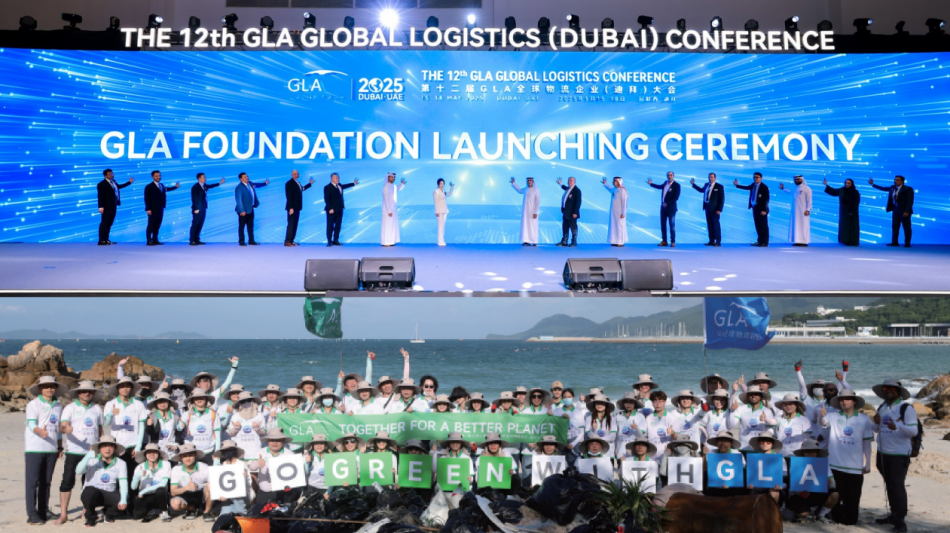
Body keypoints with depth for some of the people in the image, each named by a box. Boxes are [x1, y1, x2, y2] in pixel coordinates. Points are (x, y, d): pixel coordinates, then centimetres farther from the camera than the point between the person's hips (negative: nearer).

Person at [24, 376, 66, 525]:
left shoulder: (58, 405, 14)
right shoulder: (33, 404, -2)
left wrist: (60, 447, 16)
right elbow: (31, 424, -15)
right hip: (34, 449, -5)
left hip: (51, 449, 5)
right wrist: (40, 431, -35)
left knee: (46, 482, 8)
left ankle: (43, 511, 15)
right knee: (32, 481, -6)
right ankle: (32, 514, -4)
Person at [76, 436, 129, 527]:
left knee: (122, 504, -26)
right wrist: (88, 457, -35)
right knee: (90, 491, -37)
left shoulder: (120, 463, -1)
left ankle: (108, 514, 13)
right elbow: (78, 472, -21)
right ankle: (90, 518, -6)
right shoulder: (92, 460, -5)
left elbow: (123, 483, -11)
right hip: (92, 495, -2)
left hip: (109, 494, 2)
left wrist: (123, 500, -27)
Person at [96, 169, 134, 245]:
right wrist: (101, 207, -23)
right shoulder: (102, 184, -11)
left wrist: (129, 182, 34)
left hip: (113, 206, 8)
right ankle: (101, 241, -5)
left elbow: (119, 186, 34)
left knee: (109, 223, 11)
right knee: (104, 223, -6)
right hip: (107, 207, -8)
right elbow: (100, 196, -16)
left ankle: (106, 240, 17)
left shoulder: (113, 181, 14)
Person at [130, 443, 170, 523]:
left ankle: (163, 512, -10)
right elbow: (133, 487, -10)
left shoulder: (165, 464, -8)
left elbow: (163, 484, -14)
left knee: (160, 490, -36)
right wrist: (137, 476, -31)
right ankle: (152, 511, 8)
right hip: (145, 497, 1)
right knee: (138, 514, -29)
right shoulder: (140, 467, -3)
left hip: (159, 496, -1)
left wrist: (144, 491, -20)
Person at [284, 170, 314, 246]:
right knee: (291, 224, -10)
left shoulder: (297, 182, 14)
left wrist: (310, 184, 37)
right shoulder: (289, 183, -12)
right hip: (292, 208, -9)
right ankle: (287, 241, -8)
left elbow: (302, 188, 34)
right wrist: (291, 208, -22)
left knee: (294, 224, 8)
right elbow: (289, 196, -17)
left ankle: (291, 241, 11)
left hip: (297, 207, 9)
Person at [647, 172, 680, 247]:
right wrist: (651, 184, 31)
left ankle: (673, 242, 0)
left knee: (672, 225, -4)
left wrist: (667, 203, -16)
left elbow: (676, 197, -14)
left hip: (671, 207, -6)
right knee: (663, 224, 6)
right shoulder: (666, 183, 10)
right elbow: (660, 187, 32)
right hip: (663, 207, 6)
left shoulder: (677, 185, -9)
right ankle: (664, 241, 13)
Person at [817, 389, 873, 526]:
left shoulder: (864, 419, 2)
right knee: (840, 492, 7)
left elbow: (867, 443, 7)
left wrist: (868, 464, 10)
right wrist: (822, 416, -44)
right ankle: (839, 518, 21)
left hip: (856, 465, 0)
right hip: (837, 463, 0)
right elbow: (824, 423, -21)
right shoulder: (834, 416, 1)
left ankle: (851, 519, 20)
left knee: (854, 494, 5)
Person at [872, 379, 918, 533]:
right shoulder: (882, 407, 11)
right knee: (889, 486, 14)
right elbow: (877, 429, 17)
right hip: (882, 453, 7)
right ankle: (894, 515, 25)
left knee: (897, 486, -6)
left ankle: (900, 520, 2)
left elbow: (913, 431, -19)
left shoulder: (907, 408, -10)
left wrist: (897, 426, -37)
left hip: (899, 455, -7)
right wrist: (876, 423, -6)